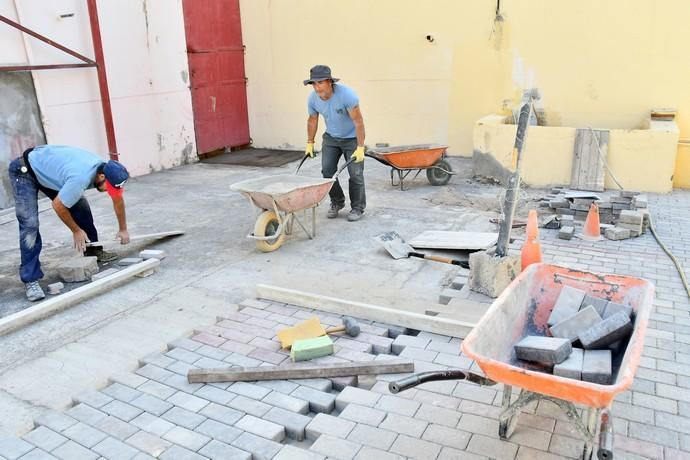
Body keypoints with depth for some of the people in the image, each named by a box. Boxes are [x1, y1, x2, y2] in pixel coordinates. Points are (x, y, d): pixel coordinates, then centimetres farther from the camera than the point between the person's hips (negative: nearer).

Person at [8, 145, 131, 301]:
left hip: (48, 169, 8)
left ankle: (92, 250, 19)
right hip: (24, 170, -8)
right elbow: (58, 206, -23)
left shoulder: (105, 170, -13)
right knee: (30, 224, -16)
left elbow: (118, 199, 5)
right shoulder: (80, 178, -38)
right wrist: (76, 231, -9)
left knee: (81, 207, 2)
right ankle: (30, 280, -13)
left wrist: (123, 229, 12)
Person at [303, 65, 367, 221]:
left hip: (352, 138, -4)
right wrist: (310, 143, 9)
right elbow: (312, 120, 3)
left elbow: (358, 121, -26)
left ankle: (358, 208, 9)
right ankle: (337, 202, 18)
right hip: (331, 137, 4)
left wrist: (360, 147, -27)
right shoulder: (313, 99, -16)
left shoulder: (346, 95, -31)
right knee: (327, 170, -2)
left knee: (355, 173, -7)